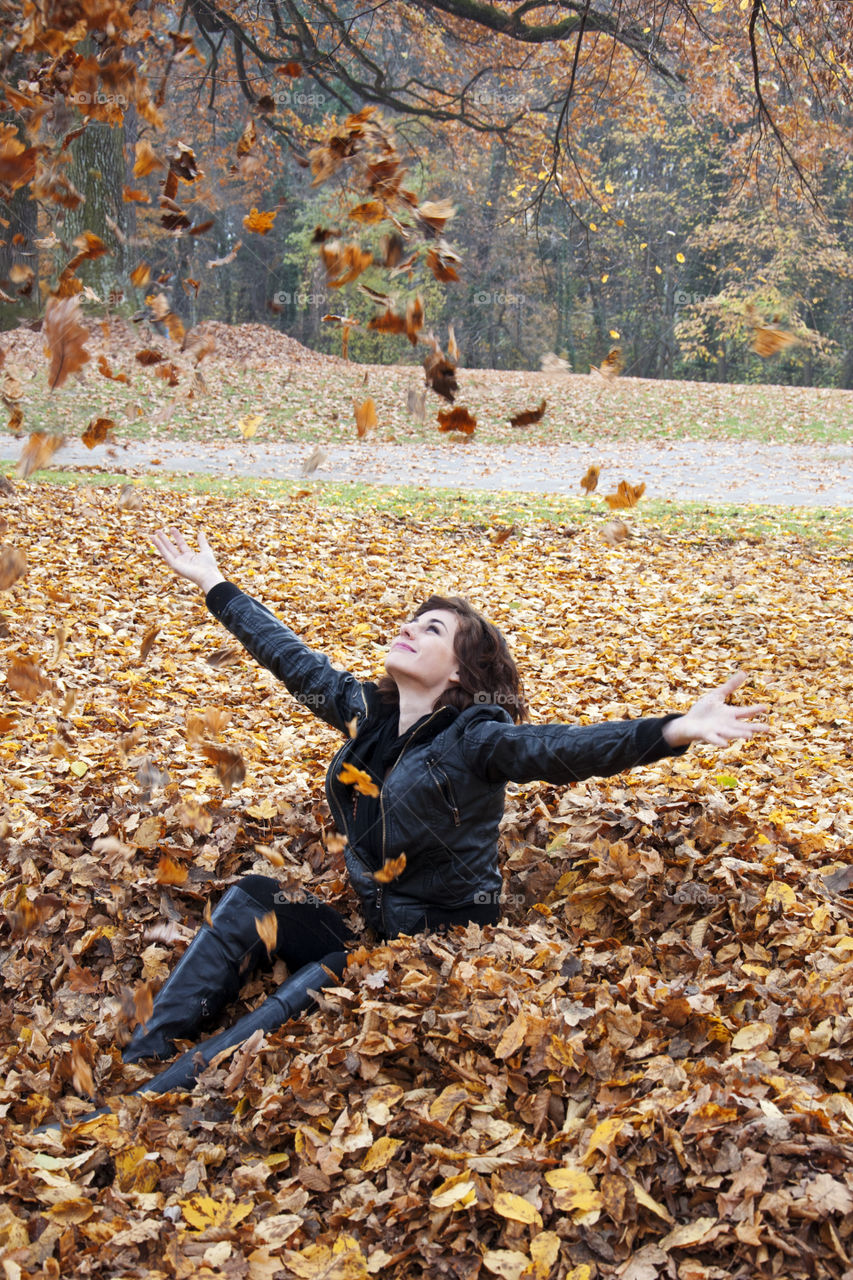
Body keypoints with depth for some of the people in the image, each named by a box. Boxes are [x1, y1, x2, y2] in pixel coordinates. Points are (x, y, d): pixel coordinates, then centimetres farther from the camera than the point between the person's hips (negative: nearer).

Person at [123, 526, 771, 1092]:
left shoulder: (473, 738, -18)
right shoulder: (366, 709, 2)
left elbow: (564, 749, -34)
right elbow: (289, 655, 13)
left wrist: (676, 729, -51)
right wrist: (212, 582, 21)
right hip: (371, 921, 7)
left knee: (316, 986, -25)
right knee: (251, 898, -8)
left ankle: (168, 1088, -16)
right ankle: (141, 1058, -5)